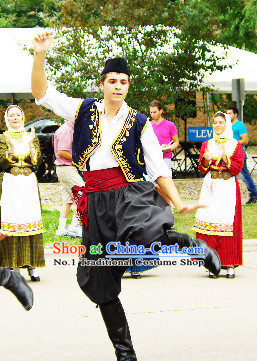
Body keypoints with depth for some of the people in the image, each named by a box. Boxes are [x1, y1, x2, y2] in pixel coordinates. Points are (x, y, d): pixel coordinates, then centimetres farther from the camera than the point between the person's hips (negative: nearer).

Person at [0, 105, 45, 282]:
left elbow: (37, 161, 0)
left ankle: (32, 265, 0)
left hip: (29, 182, 2)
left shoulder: (32, 137, 12)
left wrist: (30, 144, -12)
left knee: (31, 219, -3)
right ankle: (15, 266, -2)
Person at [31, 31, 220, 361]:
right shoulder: (84, 111, 7)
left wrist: (179, 204, -3)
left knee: (149, 237, -38)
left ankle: (193, 245, -5)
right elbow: (41, 93, 4)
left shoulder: (139, 123, 3)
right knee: (100, 282, 5)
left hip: (131, 195, -3)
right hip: (96, 202, 3)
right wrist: (40, 55, -9)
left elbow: (159, 169, 5)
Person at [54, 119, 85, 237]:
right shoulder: (66, 130, -15)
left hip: (64, 169, 10)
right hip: (67, 169, -10)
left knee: (68, 200, 11)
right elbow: (61, 152, -22)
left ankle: (61, 228, 12)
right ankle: (74, 226, -4)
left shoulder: (71, 129, 18)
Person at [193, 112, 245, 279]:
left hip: (228, 188, -2)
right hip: (211, 187, 2)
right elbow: (202, 170, 9)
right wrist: (206, 161, -12)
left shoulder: (236, 146, 6)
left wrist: (225, 157, -17)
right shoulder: (207, 145, 13)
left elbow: (237, 168, -4)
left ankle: (230, 265, -3)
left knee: (229, 223, -8)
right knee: (209, 222, -6)